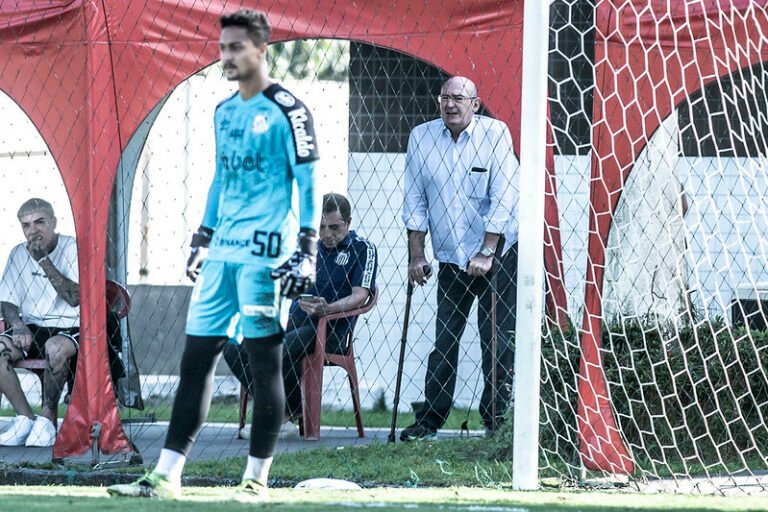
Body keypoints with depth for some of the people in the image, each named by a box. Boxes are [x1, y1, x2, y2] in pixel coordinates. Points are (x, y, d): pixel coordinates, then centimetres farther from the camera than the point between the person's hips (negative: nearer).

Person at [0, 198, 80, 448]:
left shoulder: (73, 249, -7)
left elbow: (76, 298, -19)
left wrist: (44, 261, -23)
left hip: (71, 328, -5)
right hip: (32, 329, 5)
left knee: (55, 348, -39)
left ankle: (48, 416, -19)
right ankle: (25, 418, -16)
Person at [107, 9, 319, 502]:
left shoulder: (286, 110, -6)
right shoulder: (225, 112, 17)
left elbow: (308, 184, -9)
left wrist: (307, 251, -15)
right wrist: (202, 241, 24)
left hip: (265, 252, -8)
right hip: (222, 255, 8)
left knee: (265, 361, -4)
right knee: (196, 357, 5)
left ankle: (257, 479, 1)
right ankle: (166, 476, 5)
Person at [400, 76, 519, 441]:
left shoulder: (495, 134, -10)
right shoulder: (421, 137, 0)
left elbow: (503, 197, -13)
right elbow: (415, 202, 6)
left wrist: (486, 254, -17)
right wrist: (416, 256, 1)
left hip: (497, 254, -3)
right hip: (451, 257, 3)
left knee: (498, 339, -5)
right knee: (443, 340, 1)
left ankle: (496, 417, 2)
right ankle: (430, 420, 6)